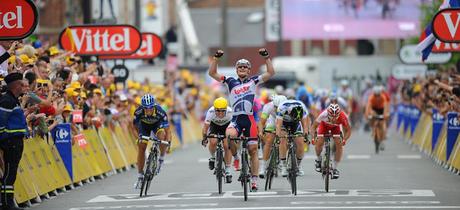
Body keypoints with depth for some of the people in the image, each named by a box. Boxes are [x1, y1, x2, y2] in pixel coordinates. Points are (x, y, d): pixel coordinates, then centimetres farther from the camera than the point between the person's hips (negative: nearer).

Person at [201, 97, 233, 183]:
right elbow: (205, 126, -31)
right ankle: (213, 157, 5)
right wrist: (204, 138, -40)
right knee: (213, 142, -27)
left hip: (226, 126, 0)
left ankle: (227, 171, -3)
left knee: (227, 146, -13)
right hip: (214, 125, 0)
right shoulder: (211, 112, -35)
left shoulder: (230, 112, -35)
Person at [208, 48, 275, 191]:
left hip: (249, 119, 0)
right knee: (229, 135, -33)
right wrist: (216, 58, -3)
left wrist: (266, 57, -6)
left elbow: (271, 73, 2)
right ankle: (235, 156, -4)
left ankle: (254, 181, 8)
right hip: (236, 119, 0)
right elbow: (212, 73, 8)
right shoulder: (231, 82, 11)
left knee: (253, 150, 1)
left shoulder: (253, 81, 9)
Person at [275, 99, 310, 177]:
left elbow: (305, 122, -25)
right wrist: (278, 136, -49)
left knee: (300, 142, -12)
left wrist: (306, 134, -37)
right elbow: (278, 124, -38)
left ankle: (298, 165, 5)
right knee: (283, 141, -23)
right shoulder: (282, 107, -38)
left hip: (295, 123, 2)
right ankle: (283, 166, -17)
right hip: (283, 122, -2)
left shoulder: (302, 108, -32)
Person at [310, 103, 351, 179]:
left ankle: (334, 168, -4)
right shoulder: (324, 114, -41)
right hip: (324, 125, -1)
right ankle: (318, 160, 13)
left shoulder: (343, 117, -38)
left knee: (339, 144, -18)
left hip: (335, 127, 1)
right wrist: (314, 137, -45)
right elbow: (313, 126, -28)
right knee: (319, 143, -19)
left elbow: (348, 130, -23)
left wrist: (344, 140, -41)